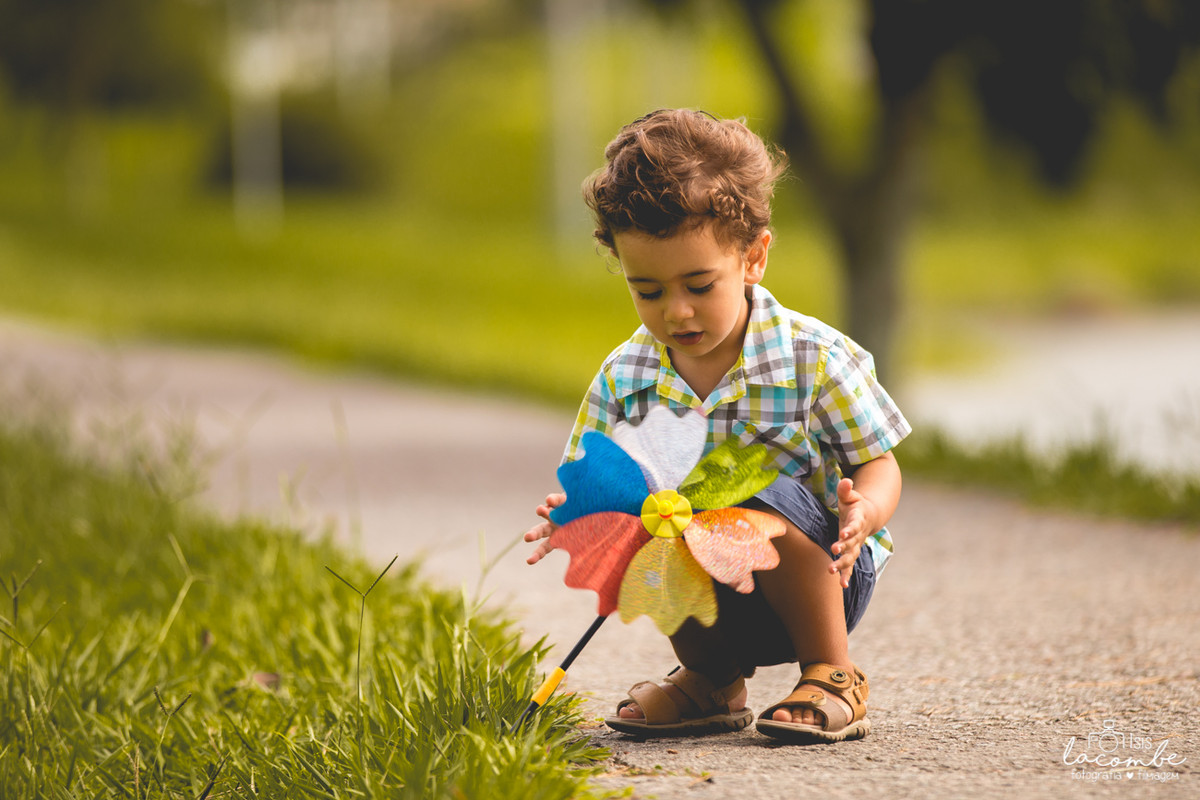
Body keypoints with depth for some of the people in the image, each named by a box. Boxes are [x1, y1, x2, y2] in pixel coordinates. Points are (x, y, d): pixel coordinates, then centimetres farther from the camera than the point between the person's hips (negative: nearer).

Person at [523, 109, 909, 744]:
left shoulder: (813, 359, -11)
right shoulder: (624, 378, -1)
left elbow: (878, 466, -5)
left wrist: (861, 513, -29)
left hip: (820, 576, -3)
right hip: (718, 603, 3)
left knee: (765, 497, -33)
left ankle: (832, 677, -12)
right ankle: (712, 680, 3)